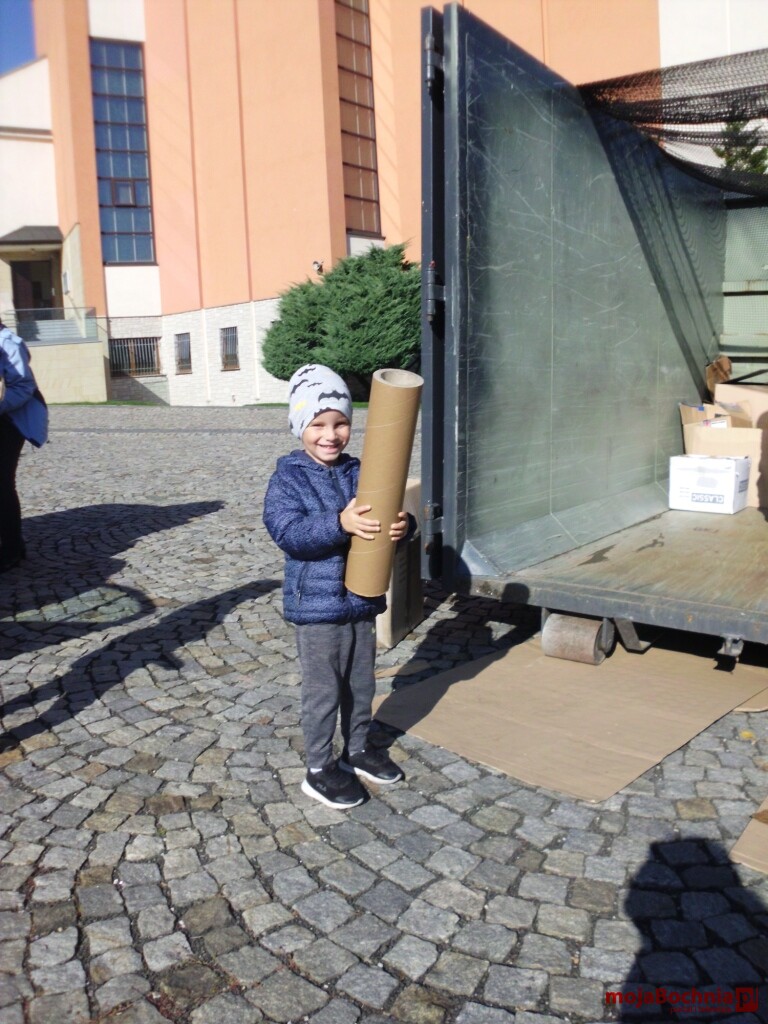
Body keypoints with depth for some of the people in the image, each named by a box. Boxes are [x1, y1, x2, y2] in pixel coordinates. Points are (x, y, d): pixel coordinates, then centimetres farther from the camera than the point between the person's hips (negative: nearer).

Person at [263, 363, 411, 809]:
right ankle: (319, 769, 23)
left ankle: (359, 748, 40)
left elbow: (389, 515, 2)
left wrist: (402, 527, -23)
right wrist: (340, 525, -36)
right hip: (317, 604, -5)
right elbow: (288, 532, -23)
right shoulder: (288, 479, -10)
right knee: (323, 690, 5)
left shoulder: (360, 474, 4)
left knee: (361, 683, 19)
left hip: (363, 600, 5)